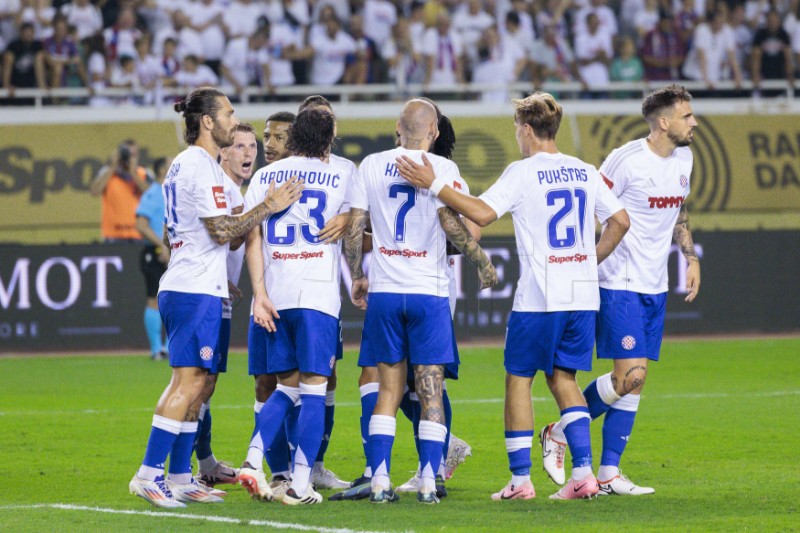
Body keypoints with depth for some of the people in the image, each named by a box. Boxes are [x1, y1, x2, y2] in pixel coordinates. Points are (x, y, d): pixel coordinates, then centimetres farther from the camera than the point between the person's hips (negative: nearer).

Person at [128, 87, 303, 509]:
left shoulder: (183, 164, 18)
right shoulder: (201, 166, -13)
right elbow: (222, 231, -17)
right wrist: (269, 207, -11)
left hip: (179, 287, 10)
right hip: (197, 291, -10)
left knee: (192, 381, 10)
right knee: (189, 380, -11)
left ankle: (179, 477, 11)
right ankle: (149, 474, -14)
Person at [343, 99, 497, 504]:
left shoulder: (372, 165, 5)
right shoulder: (442, 168, -4)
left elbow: (354, 228, 4)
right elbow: (452, 225, -14)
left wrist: (356, 277, 16)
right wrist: (483, 263, -1)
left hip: (383, 291, 3)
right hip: (428, 290, -3)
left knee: (388, 390, 8)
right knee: (431, 390, 2)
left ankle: (379, 480, 1)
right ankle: (428, 482, -3)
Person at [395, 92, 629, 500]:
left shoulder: (523, 172, -7)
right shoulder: (585, 172, 10)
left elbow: (482, 213, -17)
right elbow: (620, 221, 12)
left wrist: (433, 184, -13)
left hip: (538, 297, -5)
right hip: (583, 294, 5)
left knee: (519, 378, 6)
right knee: (562, 377, 14)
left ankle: (520, 479, 4)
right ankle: (583, 471, 1)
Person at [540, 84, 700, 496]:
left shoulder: (683, 158, 9)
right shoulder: (627, 160, -15)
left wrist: (691, 257, 15)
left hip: (655, 287, 8)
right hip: (620, 284, -8)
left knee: (635, 381, 5)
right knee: (630, 375, -15)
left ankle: (608, 474, 9)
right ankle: (560, 434, 4)